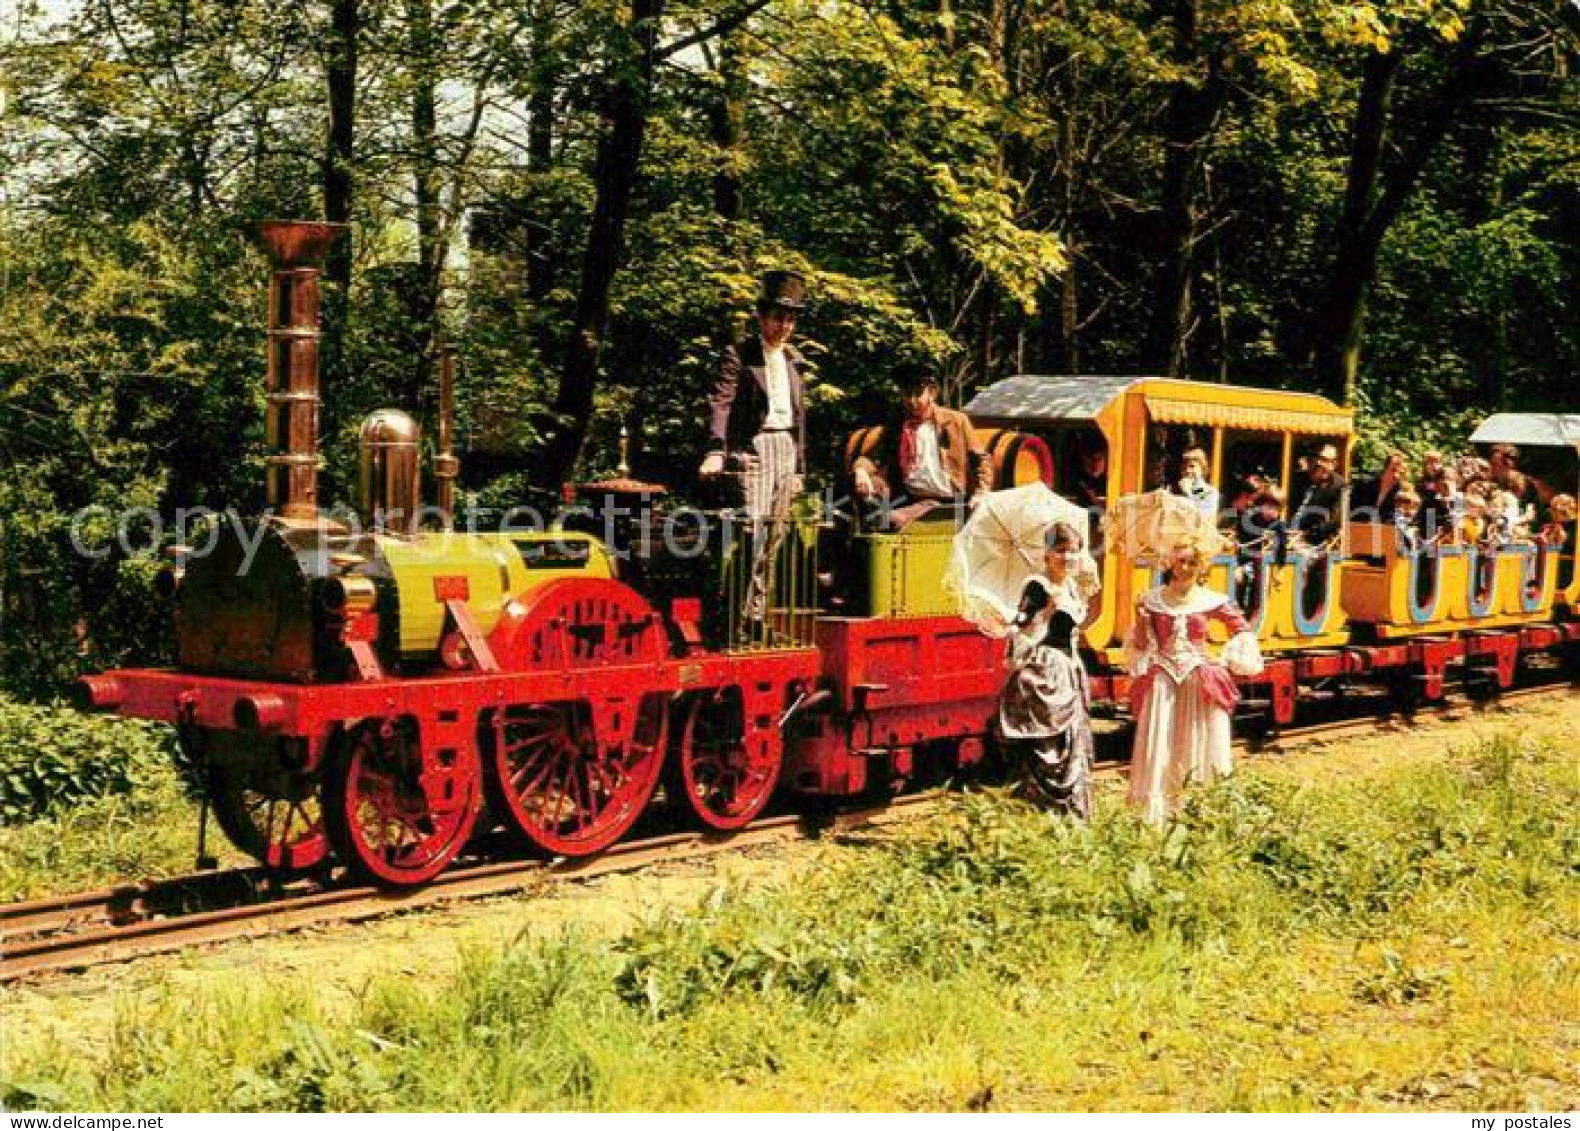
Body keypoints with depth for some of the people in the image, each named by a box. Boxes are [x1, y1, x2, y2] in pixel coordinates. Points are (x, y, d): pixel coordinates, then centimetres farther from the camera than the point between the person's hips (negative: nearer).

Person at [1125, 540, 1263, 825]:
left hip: (1199, 677, 0)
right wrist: (1140, 618, -9)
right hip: (1162, 676, 0)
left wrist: (1227, 661, 3)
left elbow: (1240, 628, 13)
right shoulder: (1153, 599, 4)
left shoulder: (1211, 601, 1)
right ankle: (1154, 810, -7)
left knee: (1197, 745, -8)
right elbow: (1140, 645, 7)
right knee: (1159, 745, -8)